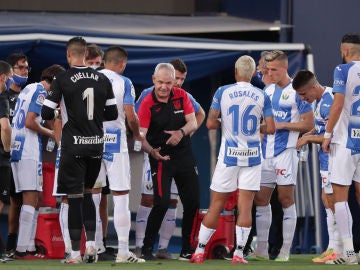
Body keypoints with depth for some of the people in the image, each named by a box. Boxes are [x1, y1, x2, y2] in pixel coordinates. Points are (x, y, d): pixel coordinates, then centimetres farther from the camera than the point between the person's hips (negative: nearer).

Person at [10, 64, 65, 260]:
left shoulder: (28, 89, 21)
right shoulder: (40, 92, -8)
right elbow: (30, 122, -17)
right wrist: (50, 133, -4)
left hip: (17, 148, 9)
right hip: (29, 151, -9)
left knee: (32, 200, 12)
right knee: (31, 199, -9)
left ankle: (29, 246, 11)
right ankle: (22, 249, -14)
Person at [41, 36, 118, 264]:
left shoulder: (63, 80, -10)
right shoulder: (102, 79, 2)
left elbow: (47, 113, -9)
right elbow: (112, 114, 6)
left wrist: (58, 110, 13)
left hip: (74, 146, -4)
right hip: (96, 144, 4)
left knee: (75, 197, 0)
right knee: (87, 193, 19)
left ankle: (76, 253, 0)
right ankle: (91, 244, 10)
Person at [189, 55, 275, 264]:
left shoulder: (223, 92, -4)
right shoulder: (262, 97, -1)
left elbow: (210, 123, -7)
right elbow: (271, 128, -3)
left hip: (229, 155, 0)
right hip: (252, 156, 0)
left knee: (216, 205, 6)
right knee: (245, 206, 1)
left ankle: (200, 251, 9)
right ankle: (239, 253, -3)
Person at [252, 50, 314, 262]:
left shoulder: (296, 91, -7)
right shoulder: (268, 91, 14)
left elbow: (309, 124, -9)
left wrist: (281, 125, -13)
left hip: (286, 151, -7)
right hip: (266, 152, 7)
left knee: (286, 199, -4)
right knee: (261, 199, 4)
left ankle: (286, 250, 0)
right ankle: (262, 249, 9)